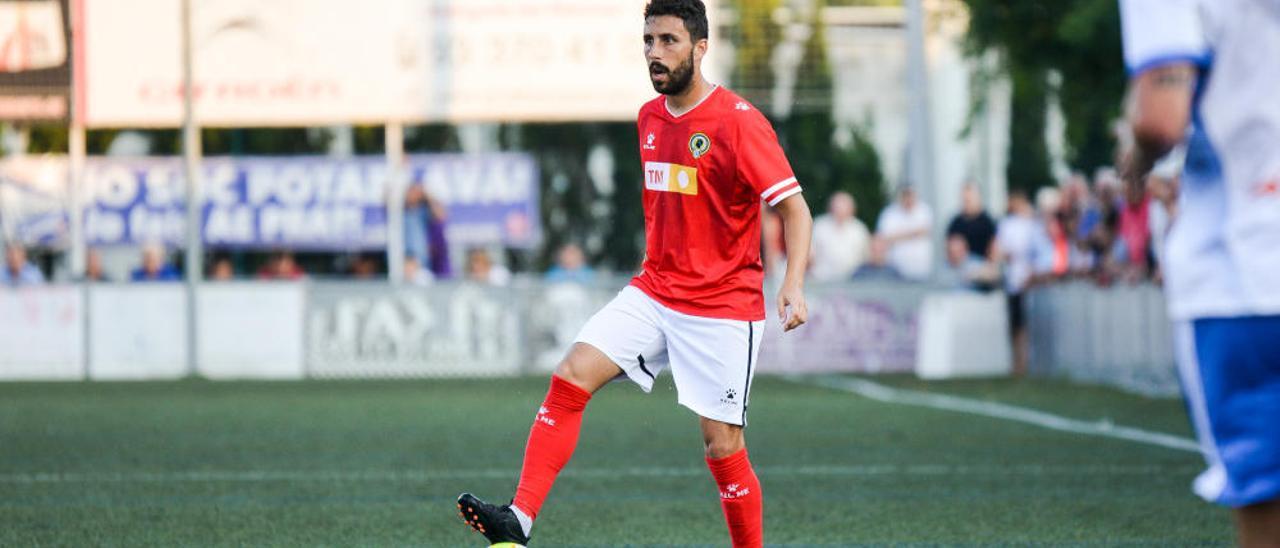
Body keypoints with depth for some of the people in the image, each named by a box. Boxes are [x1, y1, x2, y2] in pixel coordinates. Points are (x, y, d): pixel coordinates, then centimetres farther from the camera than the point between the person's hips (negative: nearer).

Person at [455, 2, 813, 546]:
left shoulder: (738, 121, -13)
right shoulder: (650, 118, 8)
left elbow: (793, 207, -15)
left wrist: (794, 285, -28)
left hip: (723, 307, -6)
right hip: (653, 292, 6)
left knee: (722, 446, -5)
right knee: (570, 377, -12)